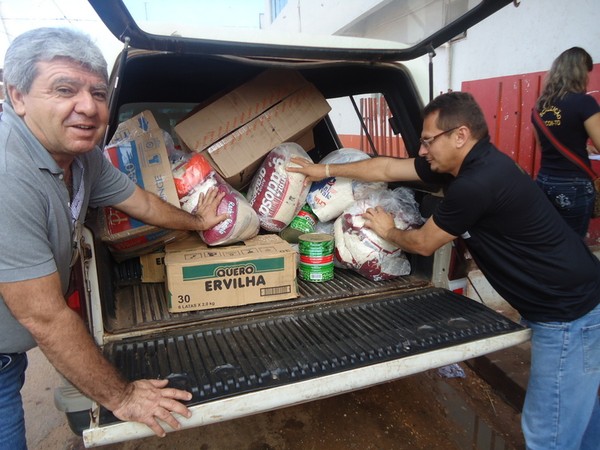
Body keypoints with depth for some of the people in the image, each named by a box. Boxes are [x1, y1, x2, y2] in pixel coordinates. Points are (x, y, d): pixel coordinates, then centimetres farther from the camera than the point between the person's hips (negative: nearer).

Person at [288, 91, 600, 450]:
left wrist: (388, 231, 7)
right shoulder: (468, 163, 1)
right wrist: (325, 170, 14)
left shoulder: (477, 183, -29)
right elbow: (386, 169, 7)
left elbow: (423, 243, -13)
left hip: (568, 313, -9)